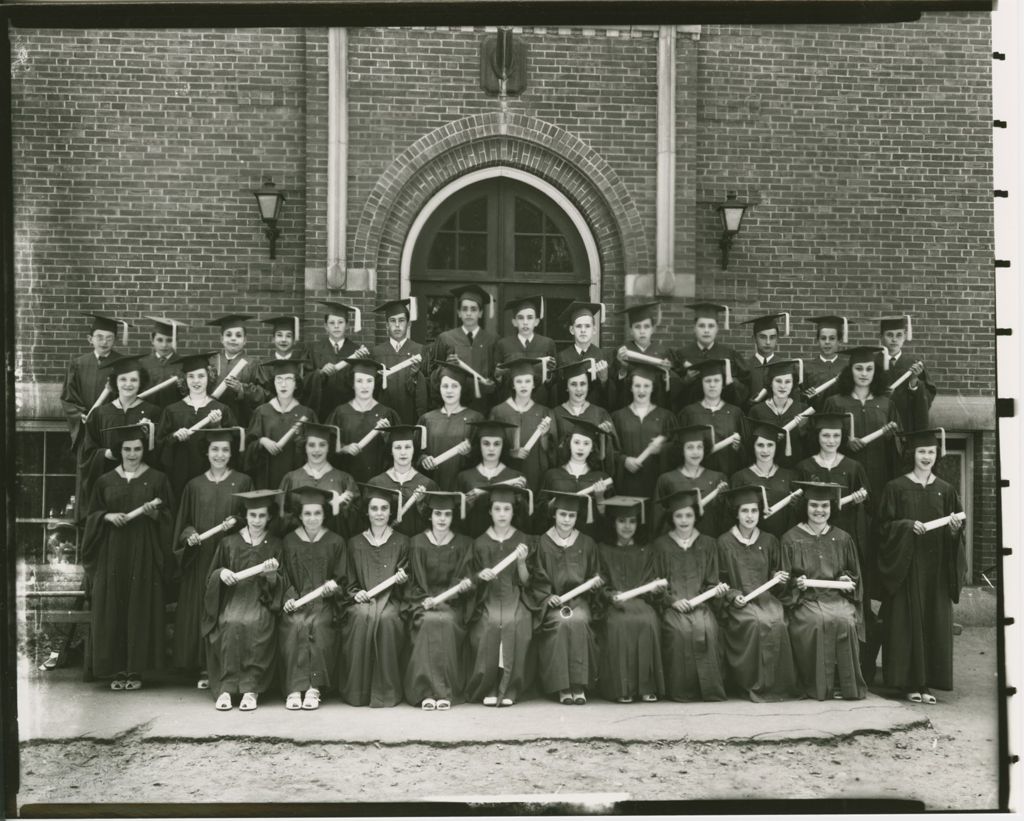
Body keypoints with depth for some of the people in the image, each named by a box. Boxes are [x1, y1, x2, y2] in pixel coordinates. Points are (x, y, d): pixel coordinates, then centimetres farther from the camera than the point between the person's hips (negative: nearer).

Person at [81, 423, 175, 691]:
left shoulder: (157, 479, 4)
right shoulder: (105, 481, 9)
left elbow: (169, 516, 5)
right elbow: (92, 515, 11)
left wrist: (154, 513, -15)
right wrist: (108, 516, -8)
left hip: (144, 553, -2)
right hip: (112, 553, 2)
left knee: (141, 609, -3)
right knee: (112, 610, -1)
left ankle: (136, 669, 4)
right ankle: (116, 669, 5)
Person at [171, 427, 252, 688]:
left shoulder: (242, 483, 4)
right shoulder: (194, 486, 9)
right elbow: (183, 522, 12)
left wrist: (236, 522, -14)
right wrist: (189, 534, -8)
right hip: (201, 557, 2)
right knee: (201, 609, 1)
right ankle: (203, 669, 7)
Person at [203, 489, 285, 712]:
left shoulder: (276, 546, 12)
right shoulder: (228, 543, 14)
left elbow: (278, 587, 7)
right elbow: (210, 578, 16)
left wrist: (272, 574, -14)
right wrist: (221, 573, -7)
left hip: (261, 601, -1)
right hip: (232, 599, 1)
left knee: (255, 624, -34)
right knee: (232, 624, -33)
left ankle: (251, 688, -30)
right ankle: (226, 687, -29)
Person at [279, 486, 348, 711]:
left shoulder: (335, 542, 9)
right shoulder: (289, 542, 11)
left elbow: (341, 579, 9)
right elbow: (284, 578, 10)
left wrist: (333, 586, -13)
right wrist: (289, 598, -8)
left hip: (324, 602, -1)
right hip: (296, 601, 1)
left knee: (318, 626, -31)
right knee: (295, 625, -30)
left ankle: (314, 688, -26)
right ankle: (295, 689, -28)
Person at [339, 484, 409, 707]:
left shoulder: (401, 543, 12)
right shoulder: (355, 543, 15)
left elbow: (407, 585, 11)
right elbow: (348, 582, 15)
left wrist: (403, 580, -12)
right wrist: (356, 593, -6)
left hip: (390, 600, -1)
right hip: (362, 601, 1)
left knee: (386, 618, -34)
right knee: (363, 616, -33)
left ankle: (385, 691, -25)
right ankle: (357, 691, -24)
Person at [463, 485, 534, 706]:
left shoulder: (524, 540, 9)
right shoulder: (480, 543, 11)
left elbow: (526, 582, 5)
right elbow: (470, 581, 12)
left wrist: (521, 562, -14)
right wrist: (480, 575, -10)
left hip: (515, 598, 0)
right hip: (487, 599, 1)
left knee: (514, 623, -32)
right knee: (490, 624, -31)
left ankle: (508, 689, -23)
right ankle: (488, 688, -21)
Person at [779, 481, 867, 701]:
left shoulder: (842, 538, 15)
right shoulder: (791, 539, 6)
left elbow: (854, 573, 21)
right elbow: (784, 579, 6)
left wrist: (848, 580, -1)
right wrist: (797, 583, -14)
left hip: (837, 597, 2)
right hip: (805, 599, -2)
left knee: (845, 621, -31)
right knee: (817, 622, -34)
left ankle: (844, 685, -19)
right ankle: (817, 686, -21)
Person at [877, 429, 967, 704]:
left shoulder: (945, 490, 9)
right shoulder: (896, 487, 0)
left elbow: (956, 529, 11)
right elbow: (885, 525, -2)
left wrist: (954, 529, -11)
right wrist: (908, 525, -18)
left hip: (936, 567, 3)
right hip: (906, 566, -3)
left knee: (935, 622, 2)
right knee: (909, 620, -3)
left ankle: (928, 681, 8)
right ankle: (910, 682, 4)